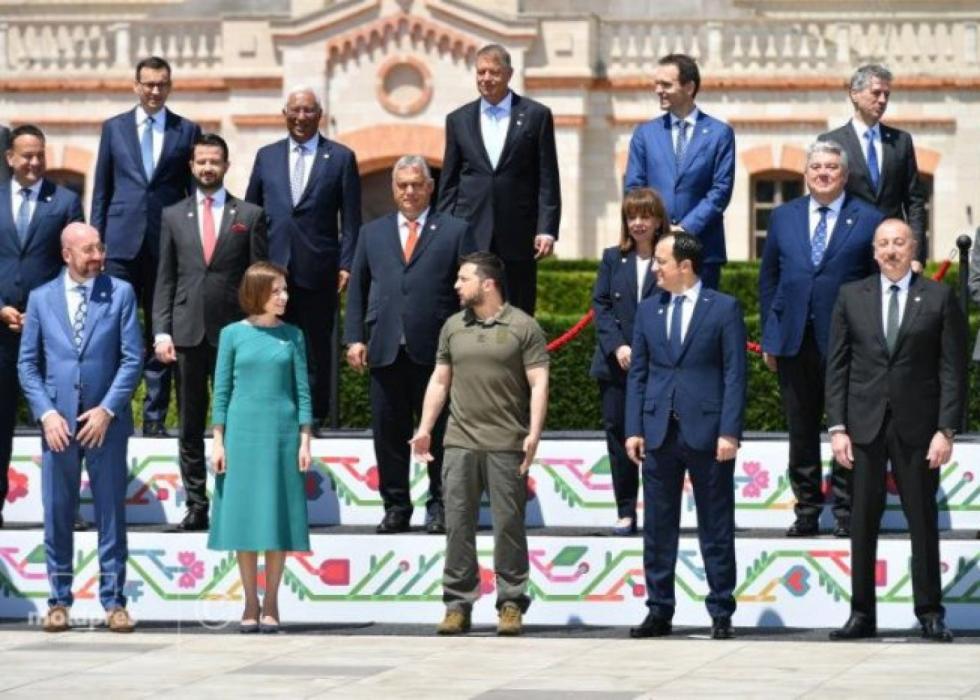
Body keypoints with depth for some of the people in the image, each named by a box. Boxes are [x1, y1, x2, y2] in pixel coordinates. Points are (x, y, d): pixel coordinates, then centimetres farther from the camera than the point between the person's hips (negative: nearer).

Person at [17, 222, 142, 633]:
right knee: (57, 514, 4)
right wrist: (46, 413, -6)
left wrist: (107, 409, -10)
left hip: (105, 419, -1)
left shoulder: (120, 294, 4)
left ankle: (114, 601, 7)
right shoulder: (41, 298, 7)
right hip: (58, 422, 1)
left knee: (111, 513, 2)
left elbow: (132, 358, 0)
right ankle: (59, 601, 11)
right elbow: (28, 363, 7)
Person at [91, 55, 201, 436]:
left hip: (168, 244, 0)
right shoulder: (114, 128, 10)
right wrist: (95, 240, 5)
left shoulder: (187, 131, 7)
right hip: (123, 243, 1)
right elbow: (101, 189, 11)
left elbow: (196, 190, 7)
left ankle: (155, 416, 7)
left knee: (161, 334, 3)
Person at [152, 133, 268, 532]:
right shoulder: (173, 216, 11)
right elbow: (165, 279, 9)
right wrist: (161, 331, 0)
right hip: (187, 333, 2)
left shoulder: (250, 216, 6)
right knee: (190, 427, 4)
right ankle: (196, 506, 8)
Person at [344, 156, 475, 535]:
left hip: (436, 350, -3)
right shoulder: (372, 233, 16)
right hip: (385, 348, 3)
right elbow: (357, 289, 15)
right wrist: (354, 338, 4)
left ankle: (439, 507, 10)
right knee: (389, 432, 3)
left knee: (439, 432, 1)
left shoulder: (454, 231, 7)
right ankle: (396, 507, 11)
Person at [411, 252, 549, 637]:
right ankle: (458, 604, 6)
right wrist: (425, 428, 12)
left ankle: (511, 604, 6)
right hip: (460, 442, 4)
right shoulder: (453, 327, 14)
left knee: (508, 525, 0)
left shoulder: (523, 327, 0)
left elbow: (538, 383, -4)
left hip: (507, 445, -4)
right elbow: (440, 380, 18)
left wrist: (535, 433, -13)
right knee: (458, 524, 2)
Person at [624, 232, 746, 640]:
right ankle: (659, 610, 13)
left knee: (716, 528, 2)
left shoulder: (724, 309, -1)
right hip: (659, 432, 4)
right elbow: (637, 373, 12)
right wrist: (634, 429, 4)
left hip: (706, 433, -4)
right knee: (658, 527, 6)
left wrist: (729, 432, -11)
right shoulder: (648, 310, 12)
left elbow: (735, 374, -4)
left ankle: (721, 613, 7)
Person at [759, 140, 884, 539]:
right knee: (801, 431, 8)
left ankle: (846, 512, 8)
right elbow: (769, 278, 13)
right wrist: (769, 337, 8)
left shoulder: (868, 220, 1)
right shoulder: (784, 218, 10)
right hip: (795, 341, 3)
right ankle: (807, 512, 16)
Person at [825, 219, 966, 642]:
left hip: (917, 428, -2)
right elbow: (837, 366, 7)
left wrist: (946, 430, -8)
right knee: (863, 522, 3)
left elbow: (953, 369, 0)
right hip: (865, 426, 2)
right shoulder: (851, 297, 8)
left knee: (923, 521, 2)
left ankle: (930, 614, 9)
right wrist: (837, 427, -1)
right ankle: (861, 614, 7)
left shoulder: (938, 298, 2)